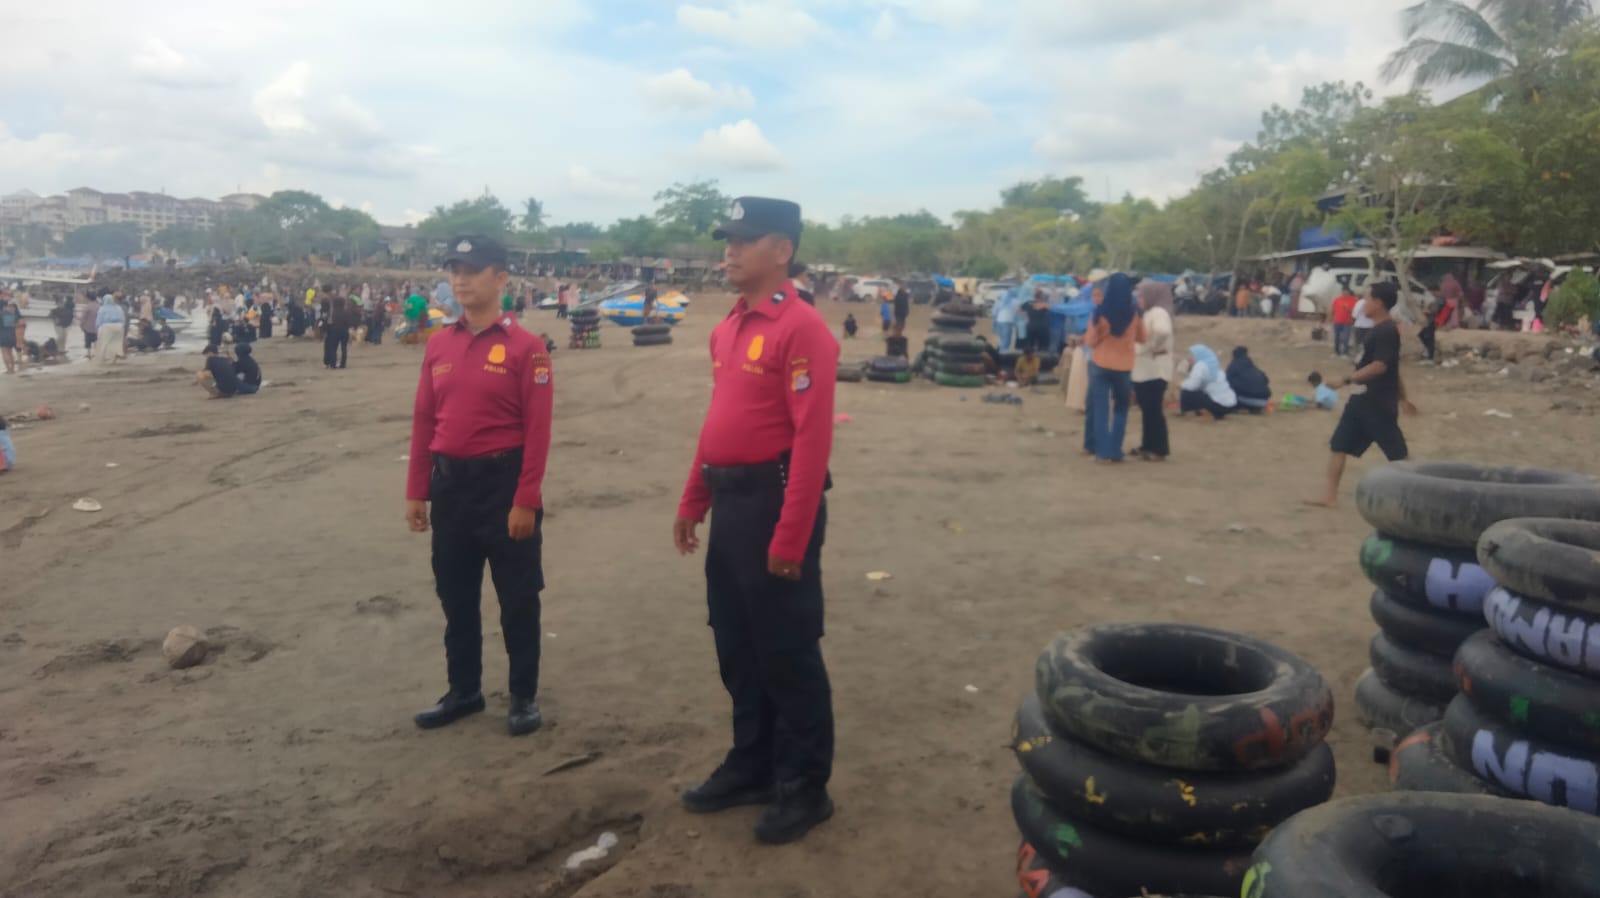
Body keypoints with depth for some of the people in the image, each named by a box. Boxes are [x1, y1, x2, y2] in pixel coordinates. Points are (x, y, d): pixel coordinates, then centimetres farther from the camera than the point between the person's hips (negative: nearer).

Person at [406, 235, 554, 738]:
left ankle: (524, 697, 21)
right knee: (455, 595, 15)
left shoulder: (524, 347, -10)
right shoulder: (438, 346, 7)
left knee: (517, 597, 6)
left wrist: (526, 500, -16)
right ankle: (464, 691, 31)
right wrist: (417, 491, 7)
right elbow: (423, 422, 10)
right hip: (450, 482, 6)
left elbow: (537, 430, -13)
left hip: (504, 480, -5)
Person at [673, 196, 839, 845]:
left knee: (787, 651, 3)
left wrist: (791, 537, -23)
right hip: (729, 504, 9)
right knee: (736, 645, 17)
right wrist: (693, 502, 18)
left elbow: (812, 438, -21)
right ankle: (752, 765, 34)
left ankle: (805, 787, 19)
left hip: (776, 501, -8)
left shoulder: (802, 327, -15)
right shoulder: (728, 329, 13)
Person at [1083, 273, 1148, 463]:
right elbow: (1142, 338, 8)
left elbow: (1091, 341, -5)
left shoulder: (1100, 312, -12)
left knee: (1101, 409, 6)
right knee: (1121, 408, 17)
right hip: (1124, 367, 1)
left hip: (1100, 365, -1)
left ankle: (1103, 453, 3)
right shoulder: (1135, 313, -7)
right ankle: (1116, 451, 15)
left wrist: (1086, 336, 15)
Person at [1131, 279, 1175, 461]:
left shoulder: (1158, 312, -15)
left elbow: (1162, 331, -34)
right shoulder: (1148, 313, 17)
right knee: (1147, 409, 14)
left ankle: (1159, 450, 0)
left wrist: (1148, 348, -22)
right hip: (1144, 370, 10)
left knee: (1154, 410, -6)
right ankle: (1147, 446, 21)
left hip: (1154, 370, -10)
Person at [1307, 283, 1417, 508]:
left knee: (1397, 453, -1)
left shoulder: (1386, 331, -17)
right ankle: (1329, 496, 10)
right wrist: (1402, 398, 27)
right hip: (1362, 400, 10)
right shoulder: (1380, 330, 14)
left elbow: (1380, 366, -27)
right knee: (1339, 446, 7)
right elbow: (1393, 368, 21)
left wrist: (1345, 380, -29)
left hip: (1378, 403, -10)